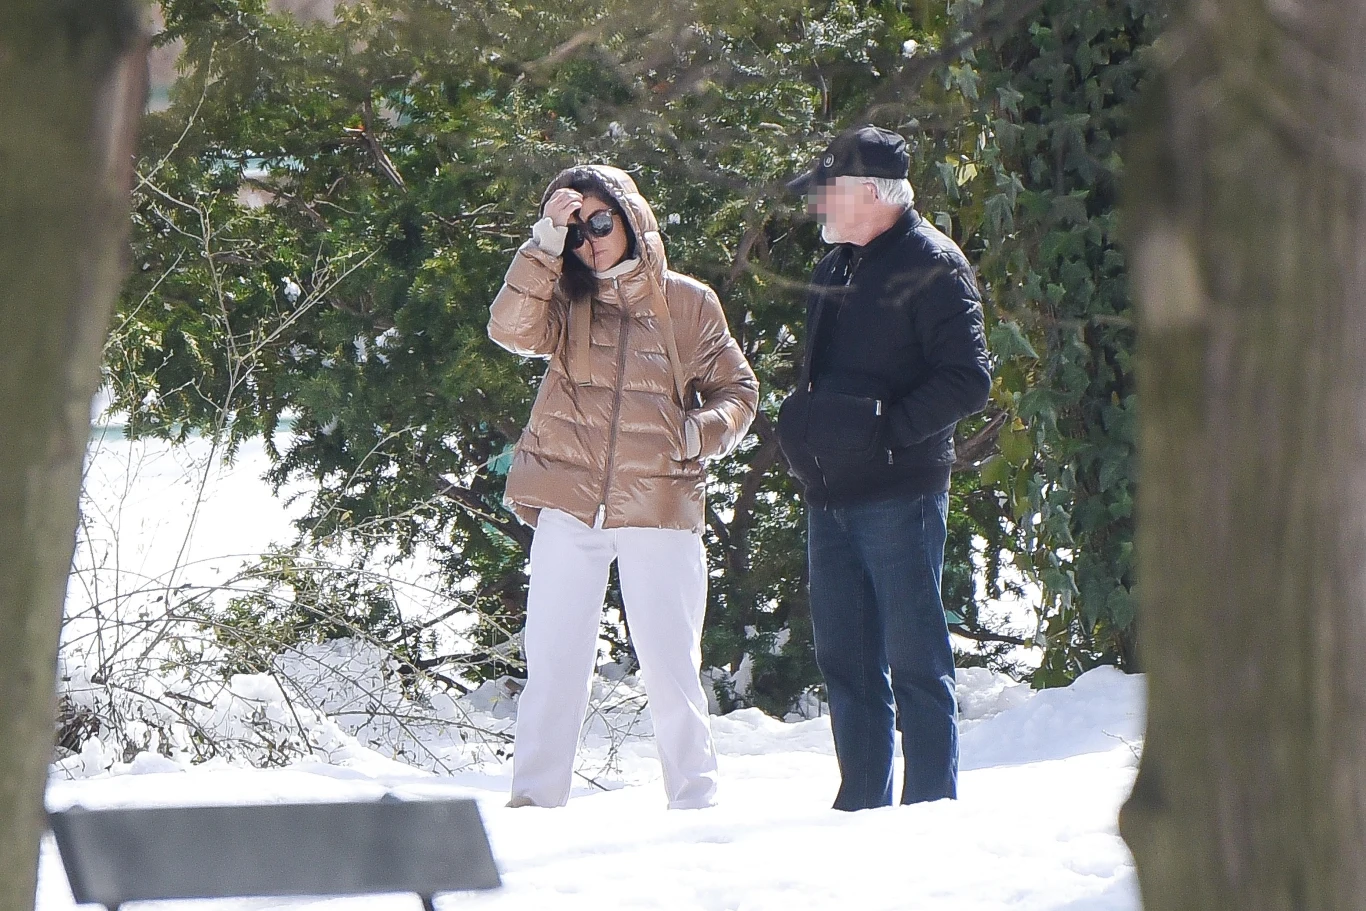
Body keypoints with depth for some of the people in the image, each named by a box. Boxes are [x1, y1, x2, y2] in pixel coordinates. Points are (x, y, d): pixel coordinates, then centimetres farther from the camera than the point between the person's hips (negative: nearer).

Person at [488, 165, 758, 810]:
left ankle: (694, 799, 11)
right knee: (553, 661, -1)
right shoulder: (565, 302, 7)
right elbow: (511, 329, -13)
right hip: (569, 505, 1)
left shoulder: (688, 303, 6)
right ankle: (534, 799, 3)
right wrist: (546, 243, -19)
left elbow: (737, 388, 12)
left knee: (671, 665, 1)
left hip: (660, 510, -1)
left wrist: (704, 430, -8)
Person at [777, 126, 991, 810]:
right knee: (844, 660, 10)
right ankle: (861, 803, 17)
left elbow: (966, 381, -14)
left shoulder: (931, 264, -7)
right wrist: (802, 426, 8)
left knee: (913, 657, -5)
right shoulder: (835, 270, 18)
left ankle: (931, 804, -1)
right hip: (830, 492, 8)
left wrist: (888, 429, -20)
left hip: (898, 491, -8)